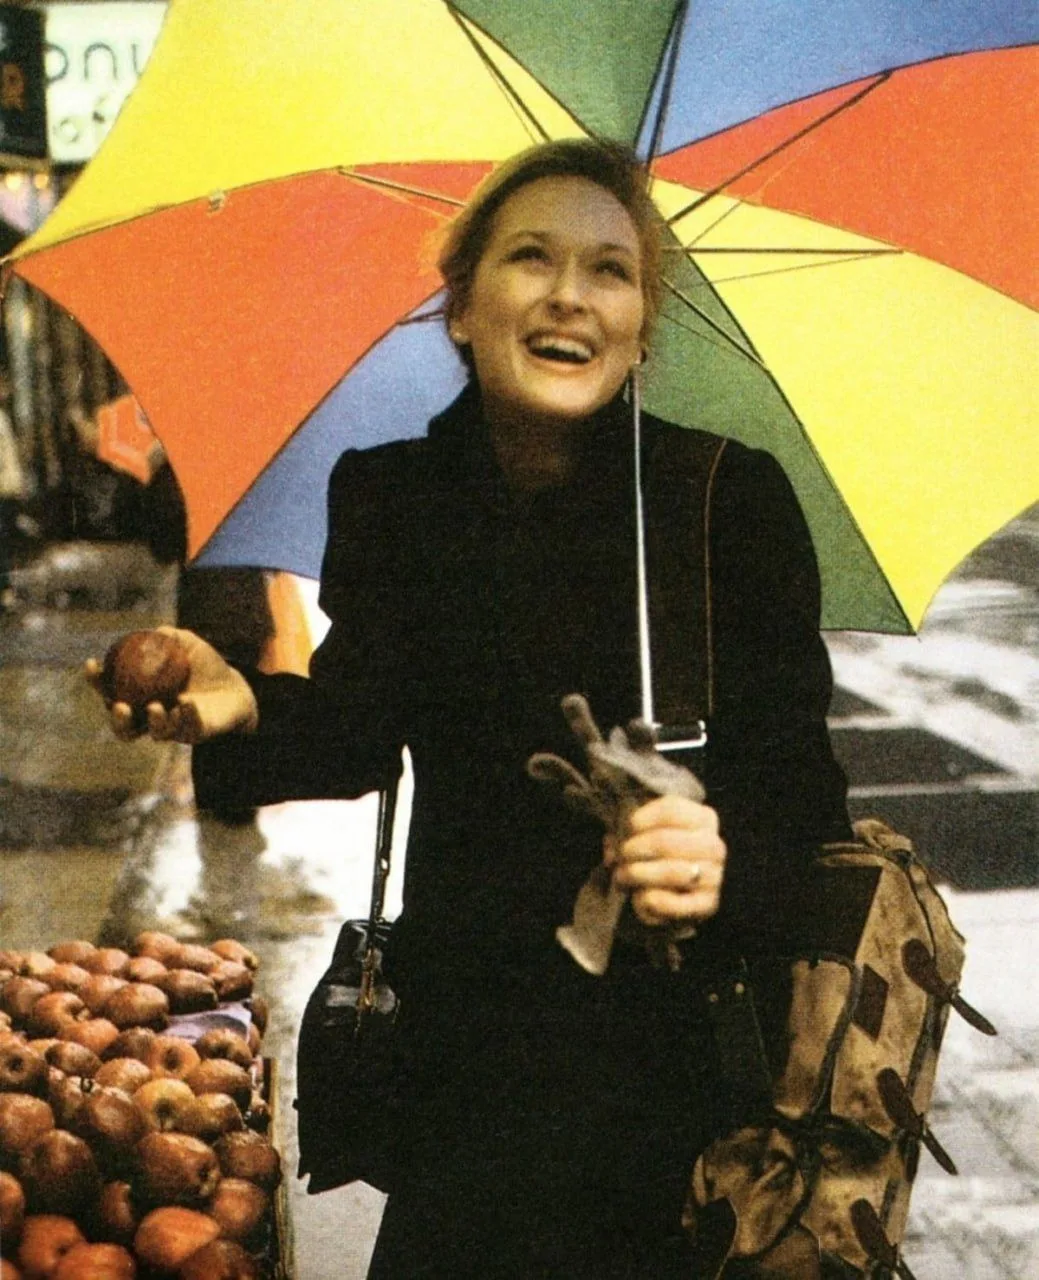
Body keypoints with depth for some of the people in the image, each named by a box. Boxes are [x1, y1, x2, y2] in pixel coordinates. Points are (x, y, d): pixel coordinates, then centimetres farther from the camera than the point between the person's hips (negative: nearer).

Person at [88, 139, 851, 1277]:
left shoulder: (733, 498, -7)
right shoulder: (389, 498, 0)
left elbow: (801, 789, -8)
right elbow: (361, 732, 1)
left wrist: (731, 859, -29)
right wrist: (244, 711, -19)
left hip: (674, 1034, -1)